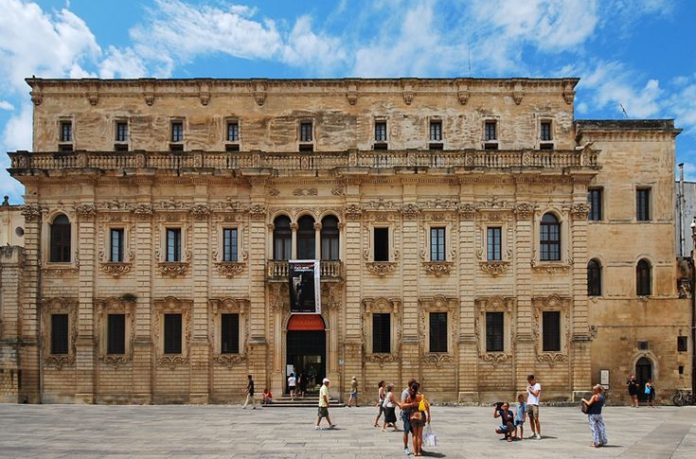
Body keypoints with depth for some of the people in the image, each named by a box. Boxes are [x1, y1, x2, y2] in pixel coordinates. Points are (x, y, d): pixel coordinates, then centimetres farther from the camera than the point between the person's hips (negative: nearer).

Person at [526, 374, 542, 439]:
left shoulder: (537, 385, -1)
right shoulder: (528, 386, 18)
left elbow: (536, 394, -10)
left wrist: (530, 390, -4)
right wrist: (527, 404, 14)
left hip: (535, 404, -6)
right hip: (529, 404, 6)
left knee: (536, 419, -8)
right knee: (531, 419, 6)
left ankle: (538, 434, -5)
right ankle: (533, 433, 12)